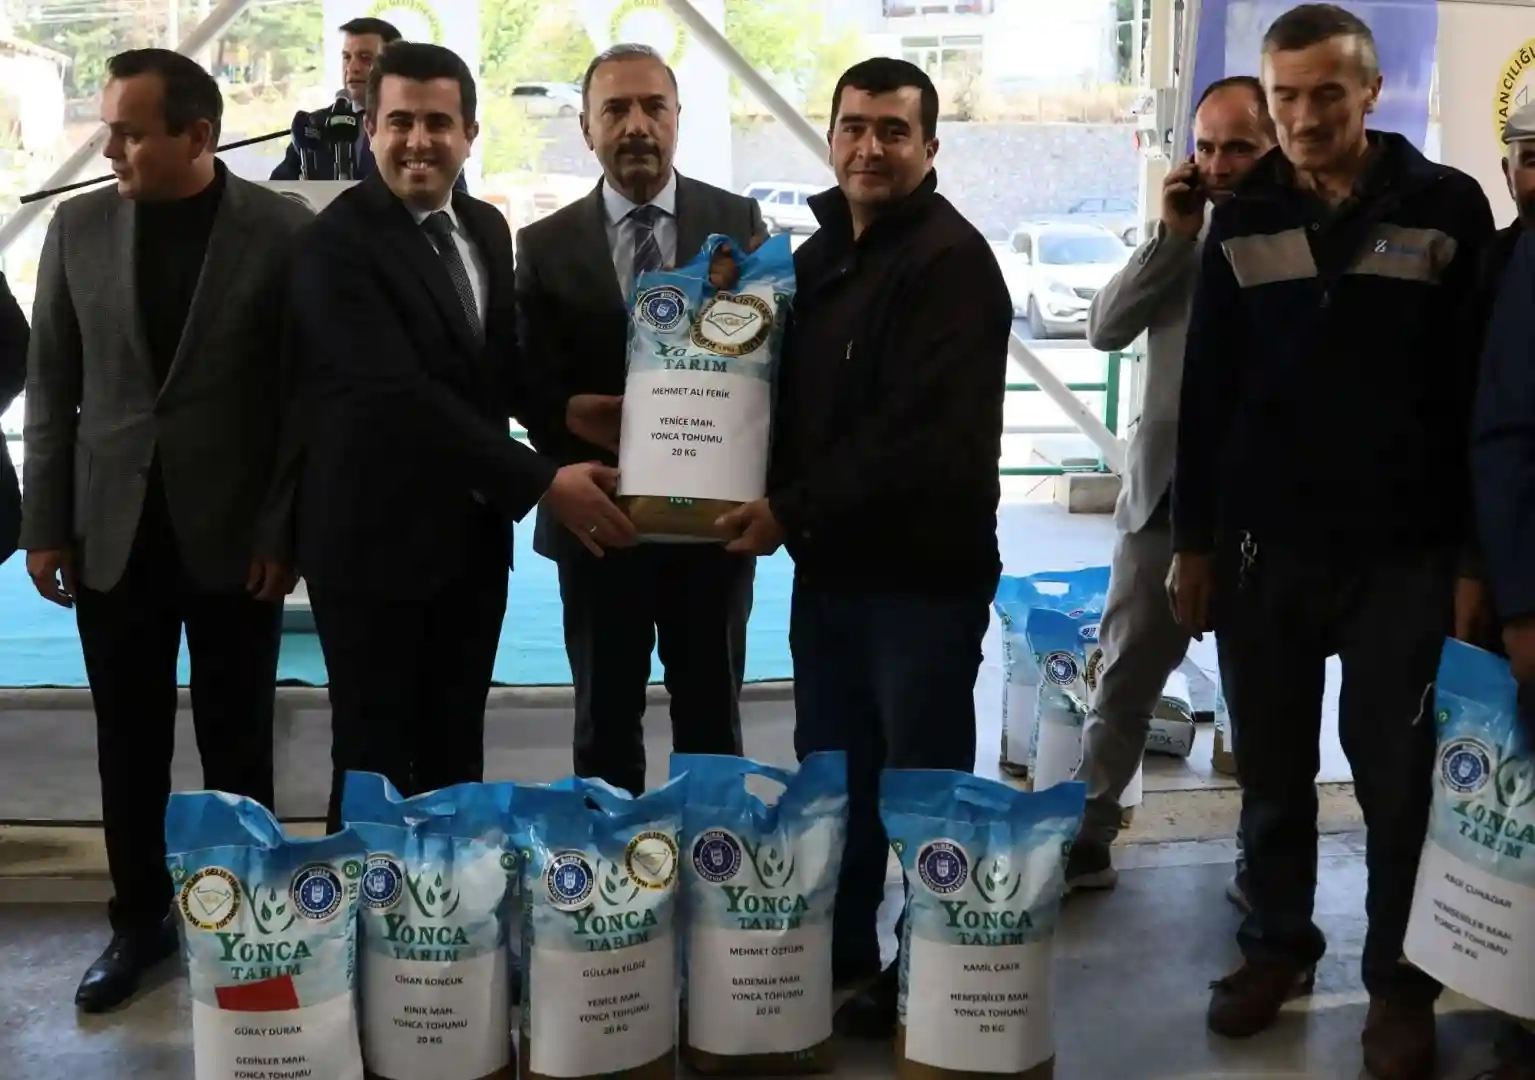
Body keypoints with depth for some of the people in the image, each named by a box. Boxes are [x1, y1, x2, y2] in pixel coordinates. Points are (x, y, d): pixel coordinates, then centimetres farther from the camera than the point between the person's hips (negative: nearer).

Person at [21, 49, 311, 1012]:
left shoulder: (283, 230, -6)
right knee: (129, 748, 11)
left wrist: (284, 529, -8)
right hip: (113, 532, 3)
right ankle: (141, 920, 27)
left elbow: (308, 390, -4)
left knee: (238, 749, 9)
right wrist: (46, 523, 3)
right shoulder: (80, 226, 2)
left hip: (235, 535, -2)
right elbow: (52, 383, 6)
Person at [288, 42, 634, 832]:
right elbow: (403, 393, -24)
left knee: (455, 751, 16)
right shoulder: (339, 242, -16)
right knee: (375, 758, 7)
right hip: (376, 540, -6)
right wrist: (541, 481, -26)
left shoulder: (487, 229, 8)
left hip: (473, 536, 7)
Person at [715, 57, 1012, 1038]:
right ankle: (838, 951, 29)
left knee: (922, 780, 4)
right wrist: (784, 511, 1)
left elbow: (924, 433, -21)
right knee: (831, 771, 14)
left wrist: (792, 510, -17)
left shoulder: (950, 260, -12)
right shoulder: (820, 252, 14)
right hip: (830, 562, 7)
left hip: (923, 567, -7)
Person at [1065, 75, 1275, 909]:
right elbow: (1105, 329, -3)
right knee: (1126, 672, 9)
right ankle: (1087, 835, 20)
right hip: (1165, 491, 4)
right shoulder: (1179, 235, 9)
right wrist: (1173, 235, -9)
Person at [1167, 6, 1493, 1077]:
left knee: (1398, 775, 4)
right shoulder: (1244, 221, 5)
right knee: (1273, 768, 11)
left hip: (1402, 553, -2)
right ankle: (1278, 941, 28)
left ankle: (1401, 978, 19)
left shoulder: (1448, 207, -1)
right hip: (1263, 546, 2)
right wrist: (1193, 540, 4)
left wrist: (1474, 549, -4)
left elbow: (1483, 385, -1)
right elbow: (1206, 393, 7)